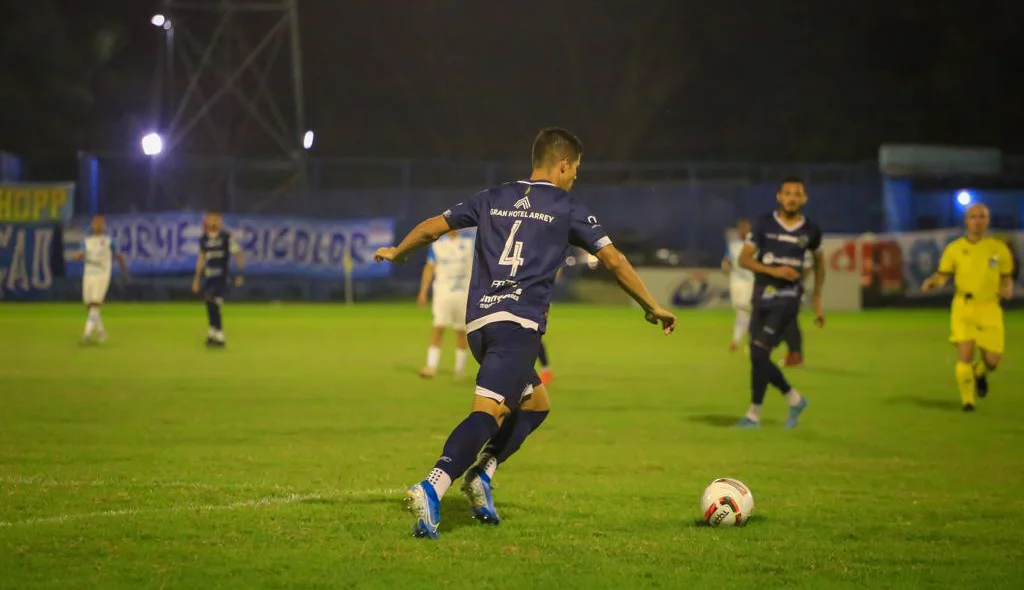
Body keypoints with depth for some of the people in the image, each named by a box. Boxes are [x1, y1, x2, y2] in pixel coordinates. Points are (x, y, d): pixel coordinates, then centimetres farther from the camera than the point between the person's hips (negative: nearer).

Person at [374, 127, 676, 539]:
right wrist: (652, 308, 18)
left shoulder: (492, 199, 19)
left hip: (478, 323, 7)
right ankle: (432, 489, -38)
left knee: (535, 404, 23)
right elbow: (614, 261, 8)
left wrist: (396, 253, 42)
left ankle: (481, 473, 5)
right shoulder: (568, 209, 7)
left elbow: (431, 228, 23)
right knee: (488, 412, -18)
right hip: (519, 323, -6)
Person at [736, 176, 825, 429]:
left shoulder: (810, 230, 2)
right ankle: (794, 399, 27)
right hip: (762, 295, 3)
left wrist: (817, 301, 18)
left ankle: (754, 414, -6)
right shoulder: (764, 224, 0)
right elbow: (744, 259, -3)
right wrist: (773, 270, -17)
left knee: (759, 352, -15)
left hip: (787, 297, -3)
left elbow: (819, 262, 19)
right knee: (758, 358, 5)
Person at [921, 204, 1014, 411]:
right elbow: (943, 276, 3)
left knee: (992, 359, -2)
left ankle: (980, 372, 37)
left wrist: (1008, 289, -7)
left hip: (990, 309, 1)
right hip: (963, 307, -1)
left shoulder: (999, 249, 4)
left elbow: (1006, 277, 14)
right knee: (965, 352, -16)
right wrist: (931, 282, -18)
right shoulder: (954, 248, 2)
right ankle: (967, 400, 5)